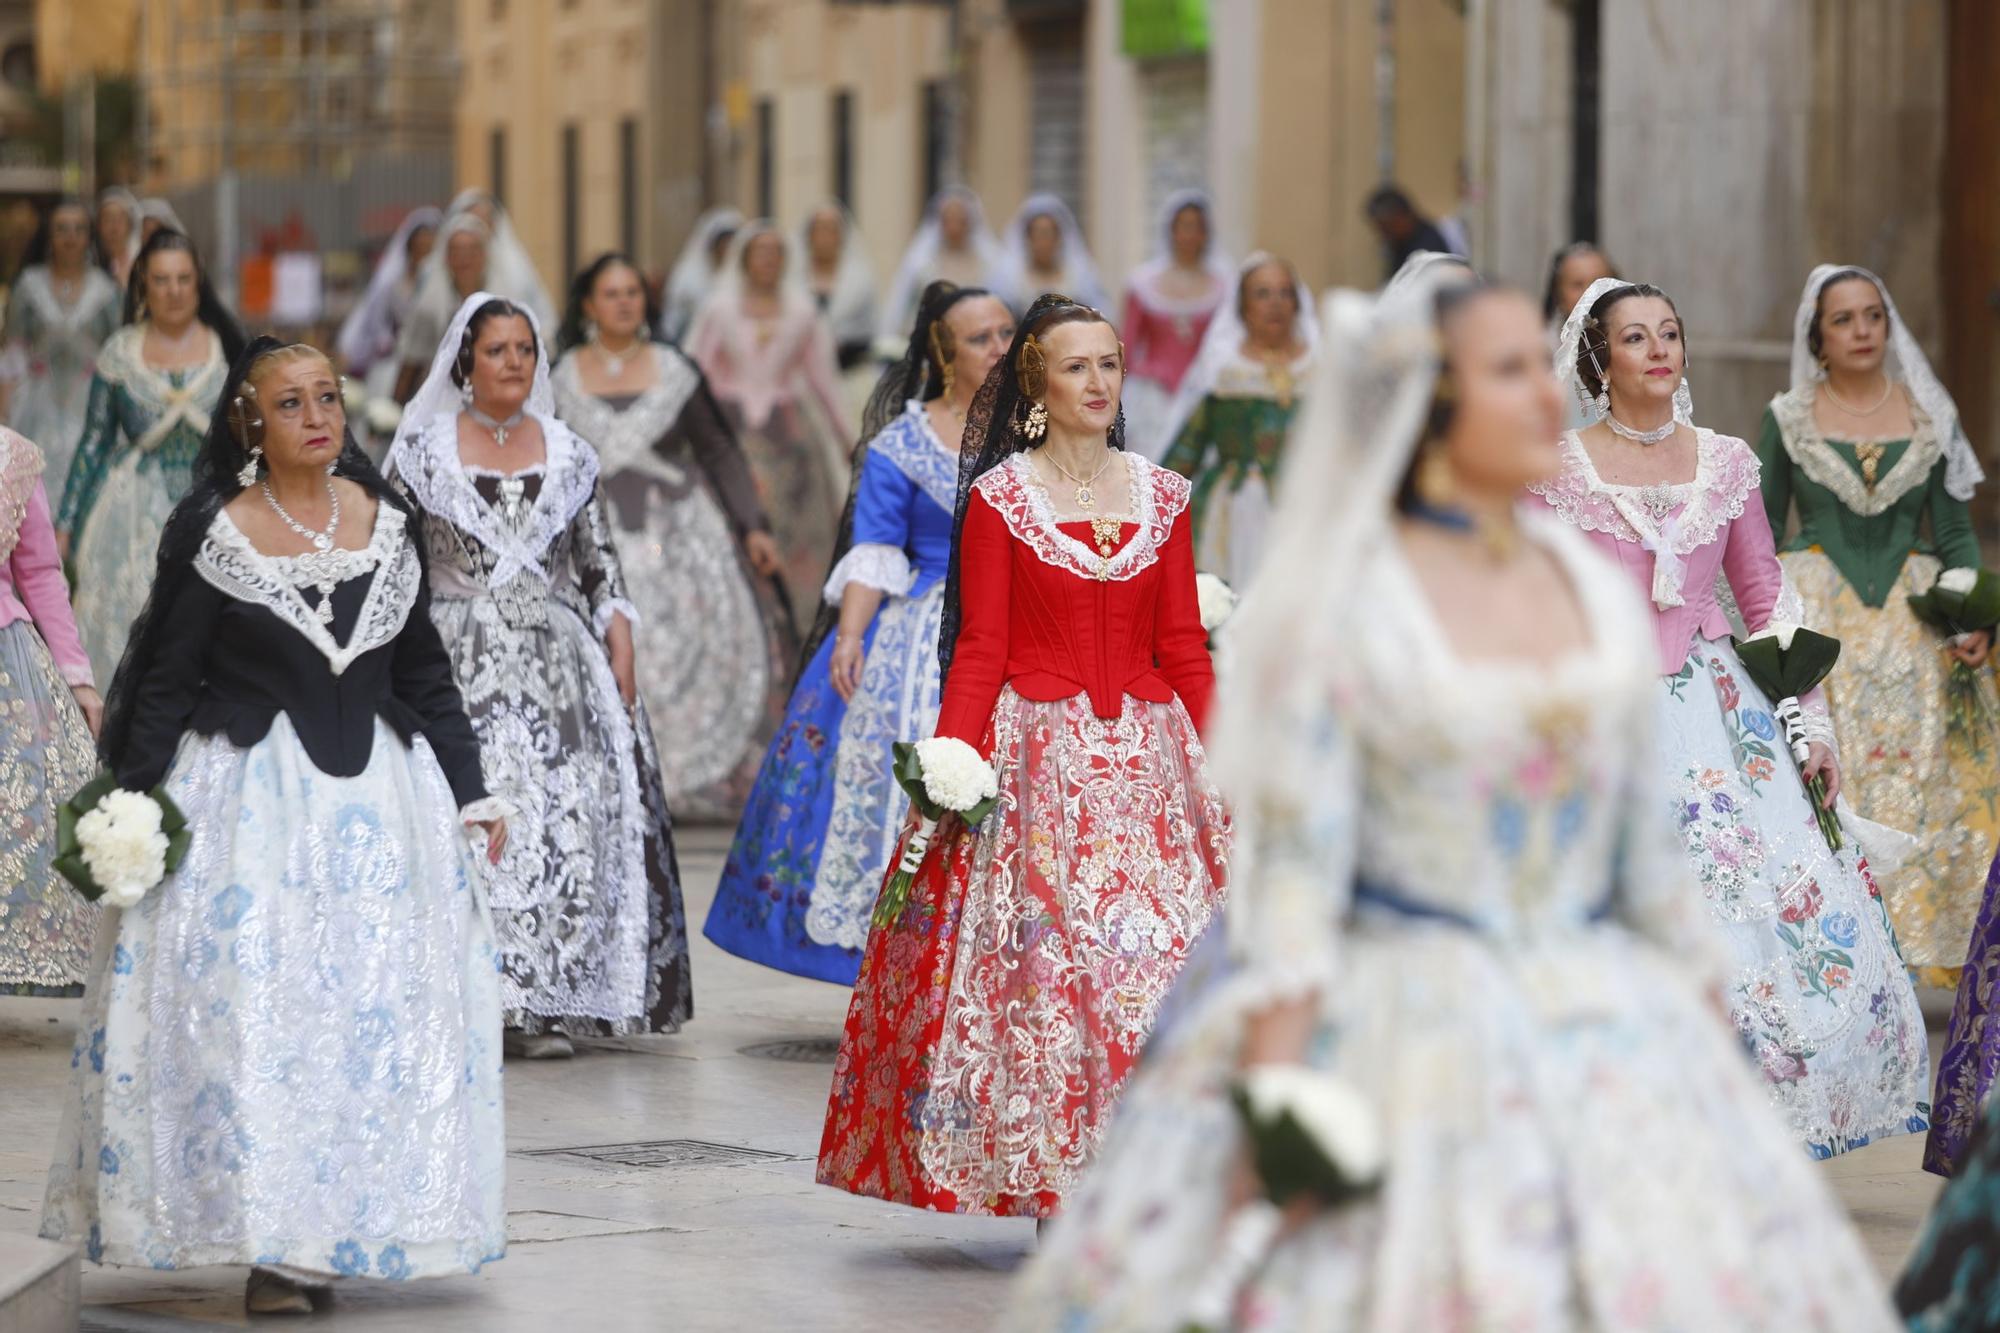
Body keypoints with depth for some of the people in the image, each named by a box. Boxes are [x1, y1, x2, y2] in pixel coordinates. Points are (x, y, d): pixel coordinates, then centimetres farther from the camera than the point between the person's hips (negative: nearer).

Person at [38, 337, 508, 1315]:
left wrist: (469, 792, 12)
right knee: (246, 1007, -8)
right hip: (248, 793, -4)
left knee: (380, 1006, 2)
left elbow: (426, 671, 13)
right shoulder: (213, 534, -4)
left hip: (378, 790, 4)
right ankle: (268, 1245, -3)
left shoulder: (384, 520, 7)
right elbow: (168, 679, -2)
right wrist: (131, 804, -7)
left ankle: (335, 1231, 11)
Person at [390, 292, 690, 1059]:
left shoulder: (567, 454, 12)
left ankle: (545, 1006, -3)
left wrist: (620, 649, 2)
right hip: (459, 658, -2)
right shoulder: (423, 450, 6)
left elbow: (600, 563, 12)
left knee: (565, 820, -7)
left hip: (556, 661, 2)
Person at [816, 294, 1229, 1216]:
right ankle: (1053, 1181, 3)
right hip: (1035, 752, -3)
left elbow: (1183, 648, 9)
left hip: (1147, 755, 3)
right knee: (1044, 961, -5)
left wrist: (1223, 765, 4)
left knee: (1157, 950, -4)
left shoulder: (1162, 497, 9)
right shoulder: (997, 498, 0)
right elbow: (979, 650, -3)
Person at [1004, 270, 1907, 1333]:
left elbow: (1645, 840, 15)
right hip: (1409, 1031, -5)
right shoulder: (1342, 609, -6)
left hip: (1603, 1027, 5)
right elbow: (1298, 851, -11)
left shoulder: (1594, 588, 10)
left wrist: (1708, 1038, 14)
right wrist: (1272, 1079, -18)